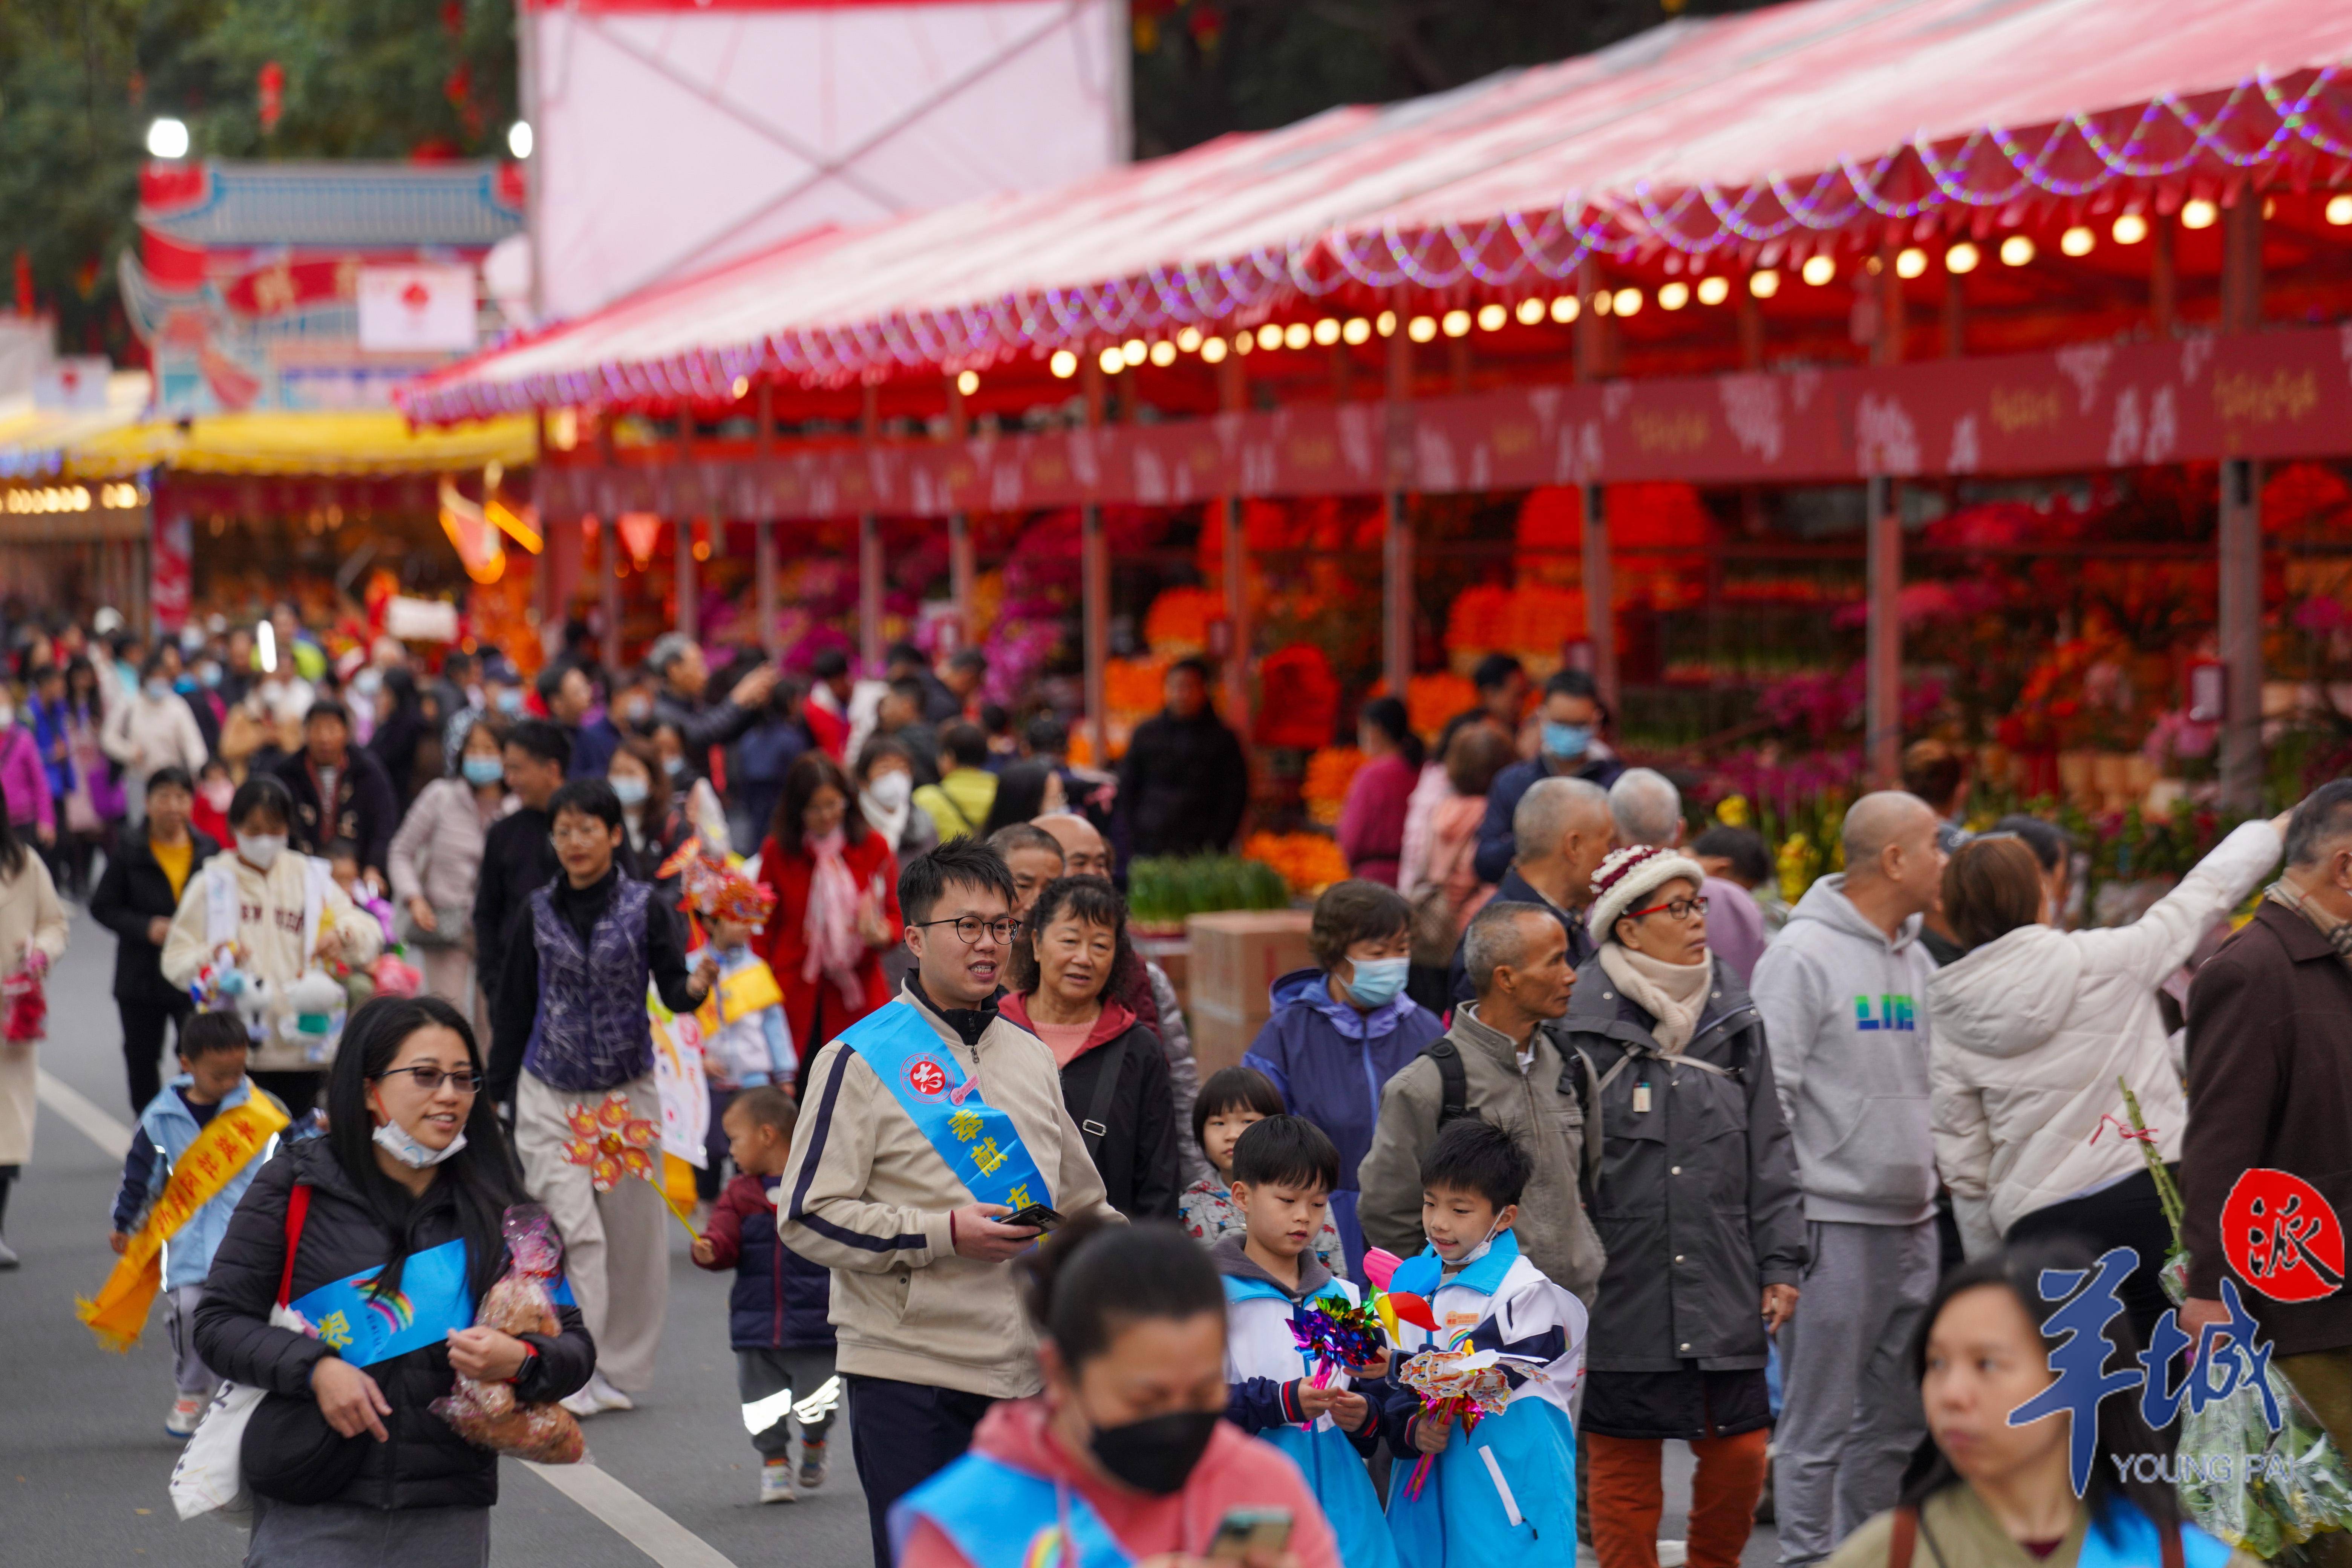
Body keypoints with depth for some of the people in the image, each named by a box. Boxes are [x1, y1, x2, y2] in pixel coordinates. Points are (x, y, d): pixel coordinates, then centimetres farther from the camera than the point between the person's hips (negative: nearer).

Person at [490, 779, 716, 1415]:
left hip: (626, 1091, 0)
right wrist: (496, 1092, 8)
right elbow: (513, 1006, 9)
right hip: (549, 1095, 0)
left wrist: (697, 985, -31)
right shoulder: (540, 913, 3)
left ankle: (621, 1370, 19)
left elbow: (671, 988, -8)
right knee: (572, 1230, -10)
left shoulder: (643, 908, -2)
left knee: (631, 1233, 5)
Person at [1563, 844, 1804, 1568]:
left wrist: (1781, 1263, 8)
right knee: (1623, 1462, 3)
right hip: (1620, 1285, -3)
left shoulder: (1734, 1017, 9)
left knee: (1740, 1452, 2)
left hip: (1724, 1284, 4)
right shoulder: (1584, 1025, -5)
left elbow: (1769, 1151, 13)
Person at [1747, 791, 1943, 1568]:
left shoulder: (1916, 960, 14)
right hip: (1834, 1219, -8)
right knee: (1820, 1420, -3)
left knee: (1899, 1416, 12)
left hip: (1913, 1219, 8)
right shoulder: (1805, 956, -10)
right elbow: (1768, 1092, -14)